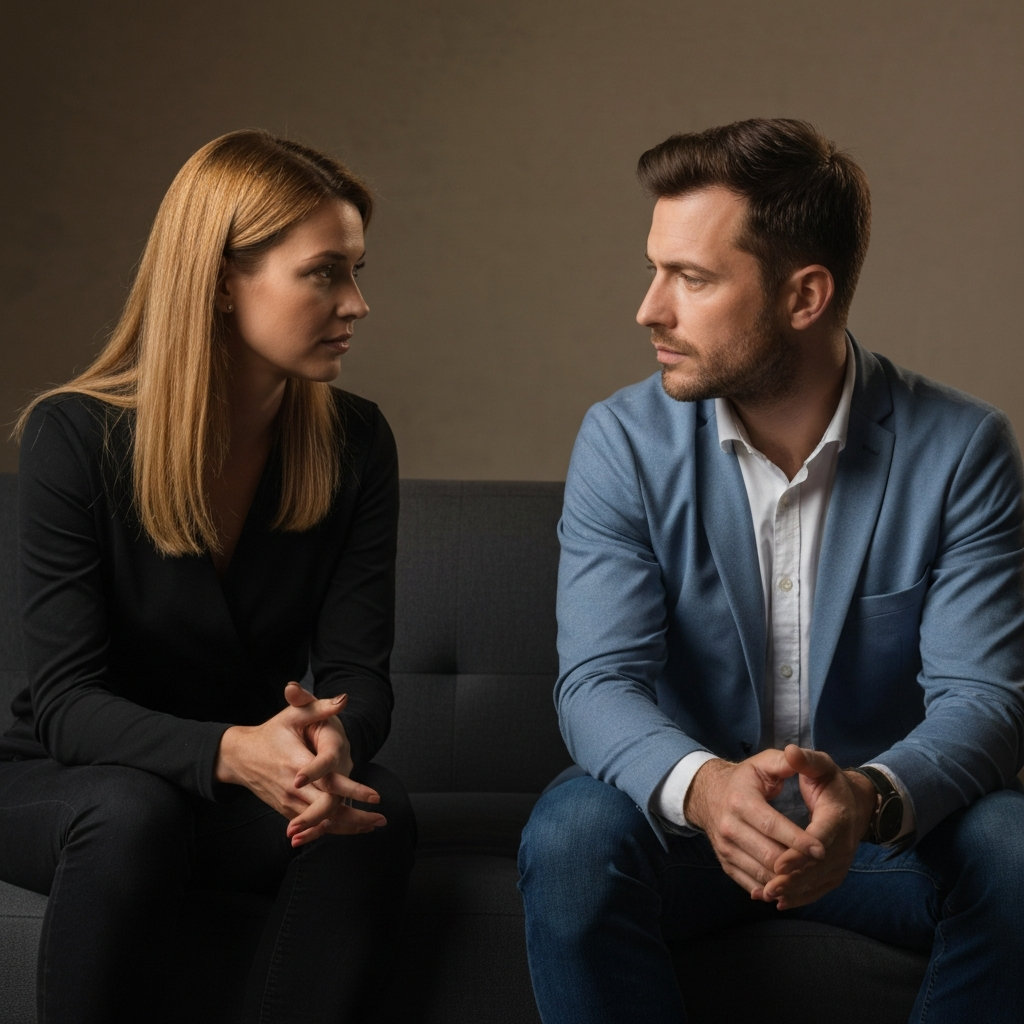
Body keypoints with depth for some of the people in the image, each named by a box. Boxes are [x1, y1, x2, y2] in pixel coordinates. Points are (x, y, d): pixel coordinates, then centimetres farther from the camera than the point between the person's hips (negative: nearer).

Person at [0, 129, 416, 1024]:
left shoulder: (353, 443, -6)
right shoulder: (77, 437, -16)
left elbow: (358, 671, -9)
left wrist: (334, 742, -35)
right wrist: (232, 752, -40)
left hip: (258, 782, 3)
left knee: (375, 815, -28)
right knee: (134, 812, -36)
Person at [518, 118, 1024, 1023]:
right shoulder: (624, 441, -8)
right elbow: (599, 682, -15)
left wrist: (870, 798, -38)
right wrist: (702, 786, -39)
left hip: (884, 820, 0)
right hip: (686, 808, 0)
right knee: (572, 833, -31)